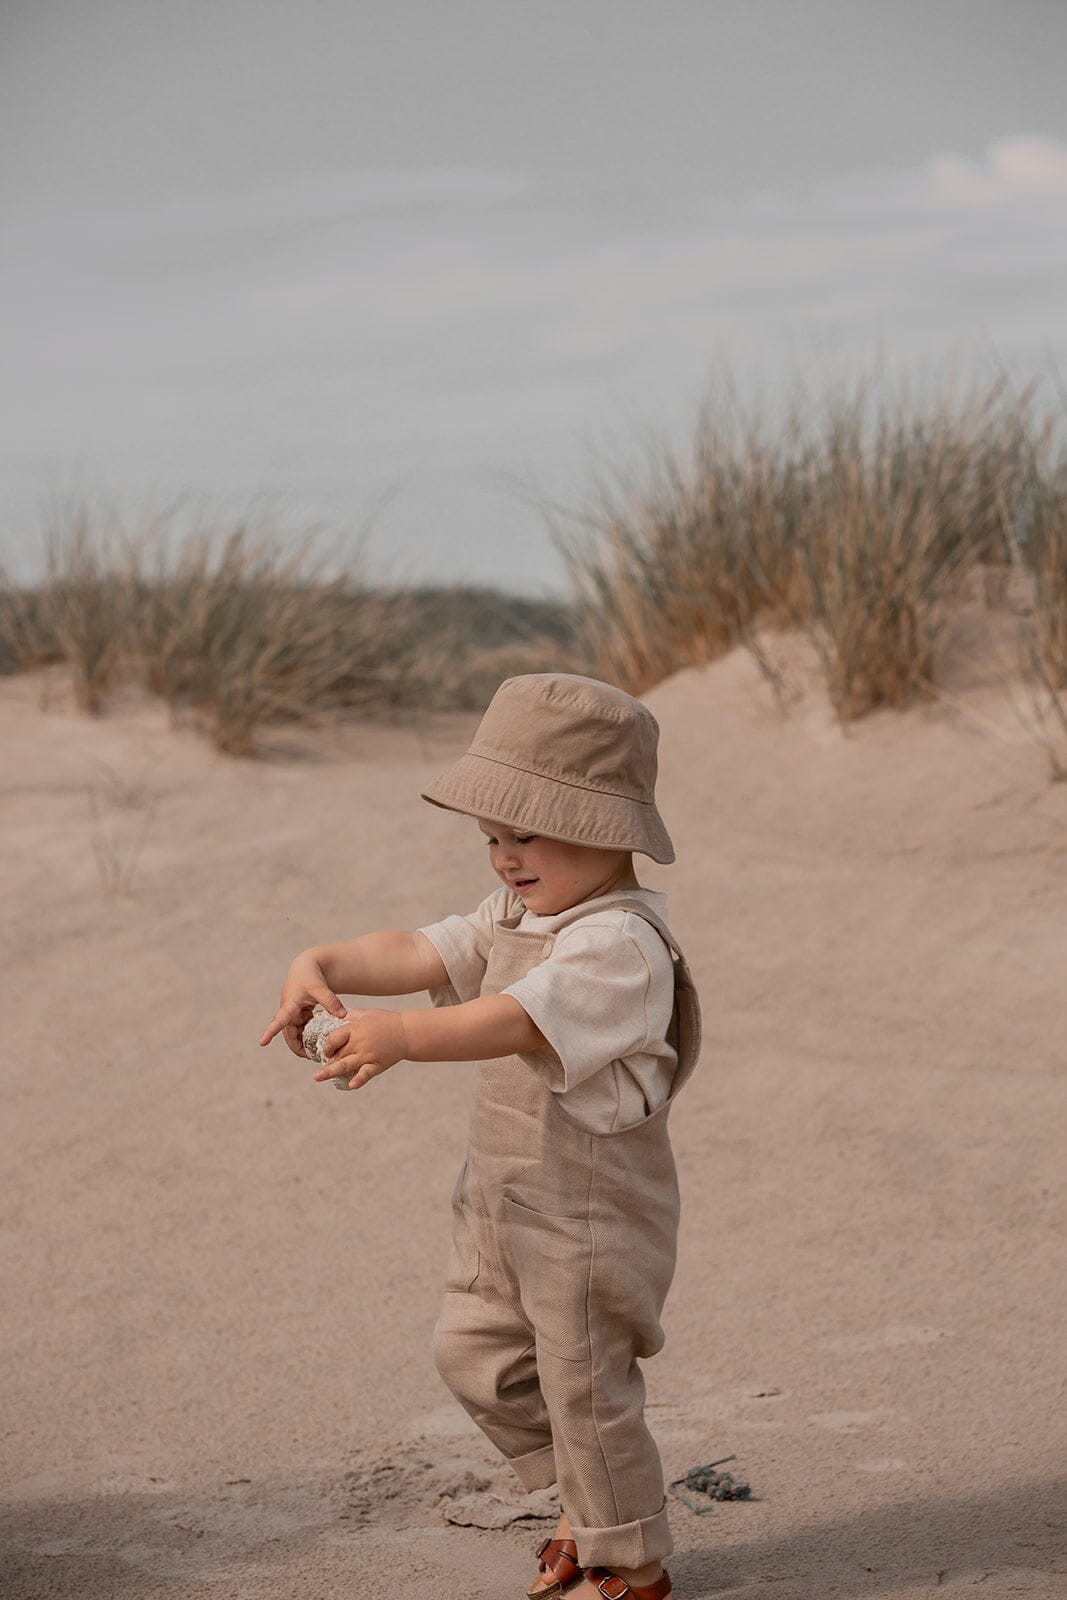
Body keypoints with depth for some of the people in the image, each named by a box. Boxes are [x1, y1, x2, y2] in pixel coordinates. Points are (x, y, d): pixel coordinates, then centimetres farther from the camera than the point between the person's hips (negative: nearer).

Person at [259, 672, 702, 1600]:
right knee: (474, 1351, 16)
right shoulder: (515, 920, 9)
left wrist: (401, 1036, -51)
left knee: (585, 1384, 3)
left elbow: (519, 1022, -38)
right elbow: (419, 952, -2)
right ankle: (592, 1508, 34)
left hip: (590, 1212, -9)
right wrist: (324, 966, -20)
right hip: (506, 1201, 9)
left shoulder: (621, 942, -24)